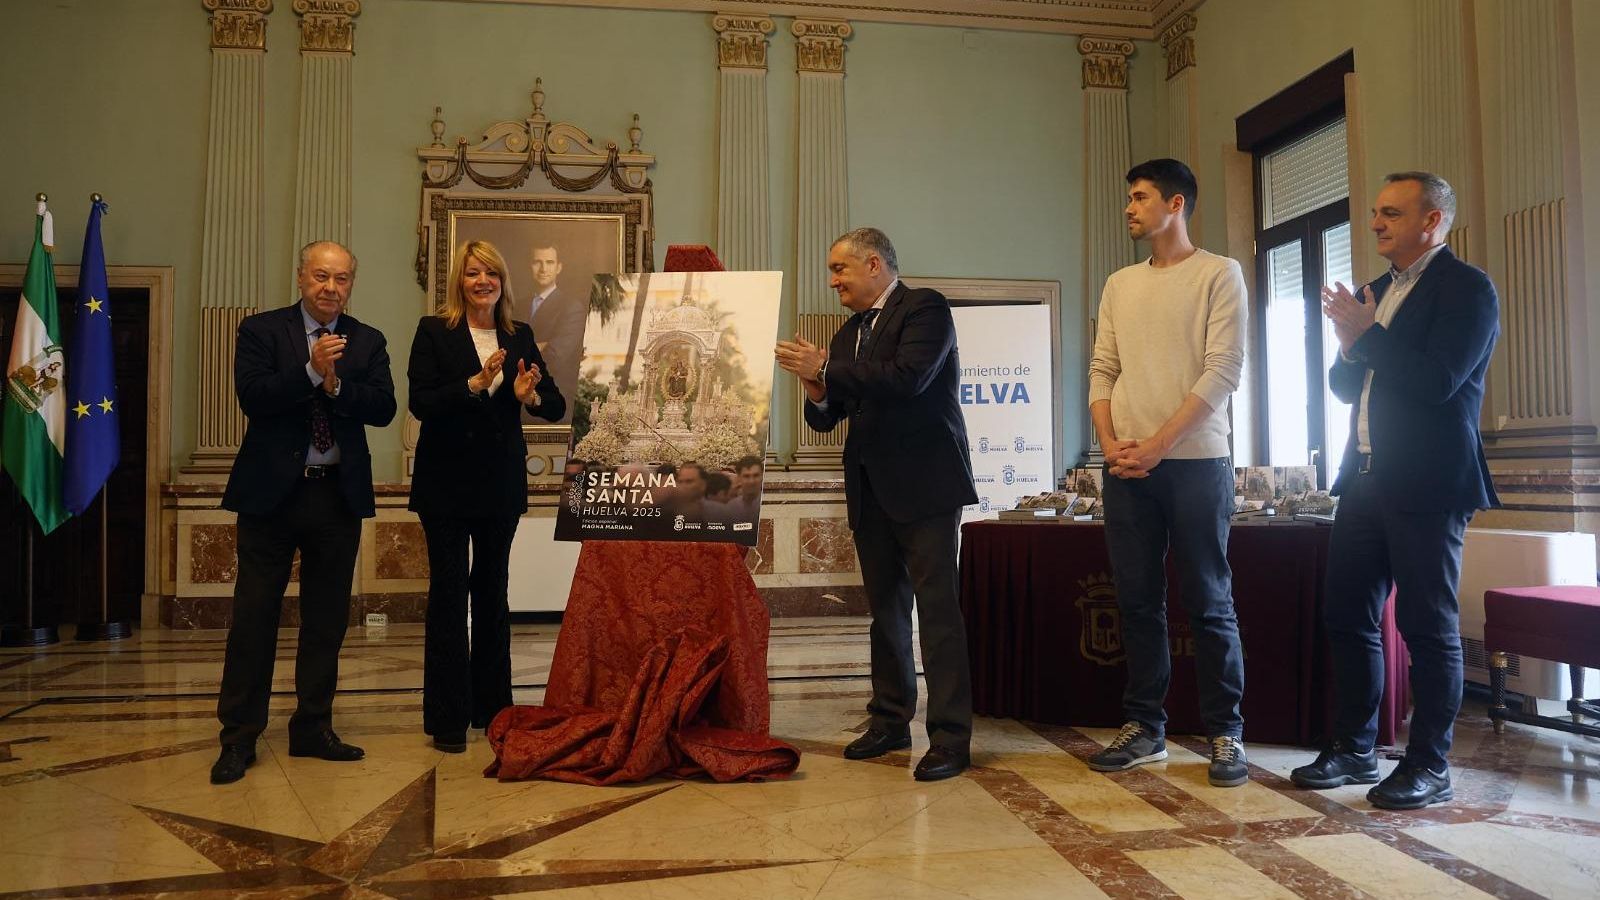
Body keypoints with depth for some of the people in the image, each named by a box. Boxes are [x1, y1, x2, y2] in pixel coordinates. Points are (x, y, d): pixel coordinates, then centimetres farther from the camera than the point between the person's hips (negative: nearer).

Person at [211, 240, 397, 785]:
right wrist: (311, 371, -21)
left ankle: (313, 729, 22)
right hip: (272, 491, -3)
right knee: (254, 614, 2)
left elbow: (384, 409, -4)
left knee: (327, 618, 9)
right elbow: (253, 397, -13)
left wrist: (336, 385, -18)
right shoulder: (261, 331, 1)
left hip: (339, 494, 3)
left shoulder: (368, 342, 8)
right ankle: (239, 738, 13)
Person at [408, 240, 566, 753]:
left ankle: (492, 708, 22)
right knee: (449, 594, 0)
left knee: (493, 592, 11)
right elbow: (419, 403, -13)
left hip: (501, 484, 3)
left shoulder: (520, 336, 7)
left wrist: (531, 396, -19)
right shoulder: (434, 331, -3)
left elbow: (556, 406, 3)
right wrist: (476, 383, -25)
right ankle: (448, 719, 9)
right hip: (447, 483, -3)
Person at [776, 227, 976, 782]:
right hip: (871, 486, 8)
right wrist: (817, 392, -6)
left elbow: (907, 377, -23)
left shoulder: (926, 308, -5)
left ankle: (950, 737, -2)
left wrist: (826, 370, -18)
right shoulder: (850, 331, 17)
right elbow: (827, 418, 17)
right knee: (885, 606, 13)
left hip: (924, 481, -8)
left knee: (936, 605, -8)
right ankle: (891, 720, 23)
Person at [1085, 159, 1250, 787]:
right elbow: (1102, 372, 13)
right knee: (1137, 599, 7)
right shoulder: (1118, 285, 17)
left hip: (1195, 460, -4)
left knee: (1209, 602, 0)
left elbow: (1223, 371, -7)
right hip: (1127, 465, 5)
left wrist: (1159, 444, -14)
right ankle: (1144, 727, 17)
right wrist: (1110, 442, -4)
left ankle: (1225, 734, 11)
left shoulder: (1219, 275, 2)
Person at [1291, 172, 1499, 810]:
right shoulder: (1375, 292, 16)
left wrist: (1366, 335, -13)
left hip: (1427, 486, -8)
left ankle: (1429, 767, 12)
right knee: (1348, 617, 10)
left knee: (1429, 626, 1)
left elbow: (1439, 381, -20)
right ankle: (1353, 750, 21)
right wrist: (1350, 347, -3)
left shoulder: (1466, 289, -7)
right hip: (1365, 479, 8)